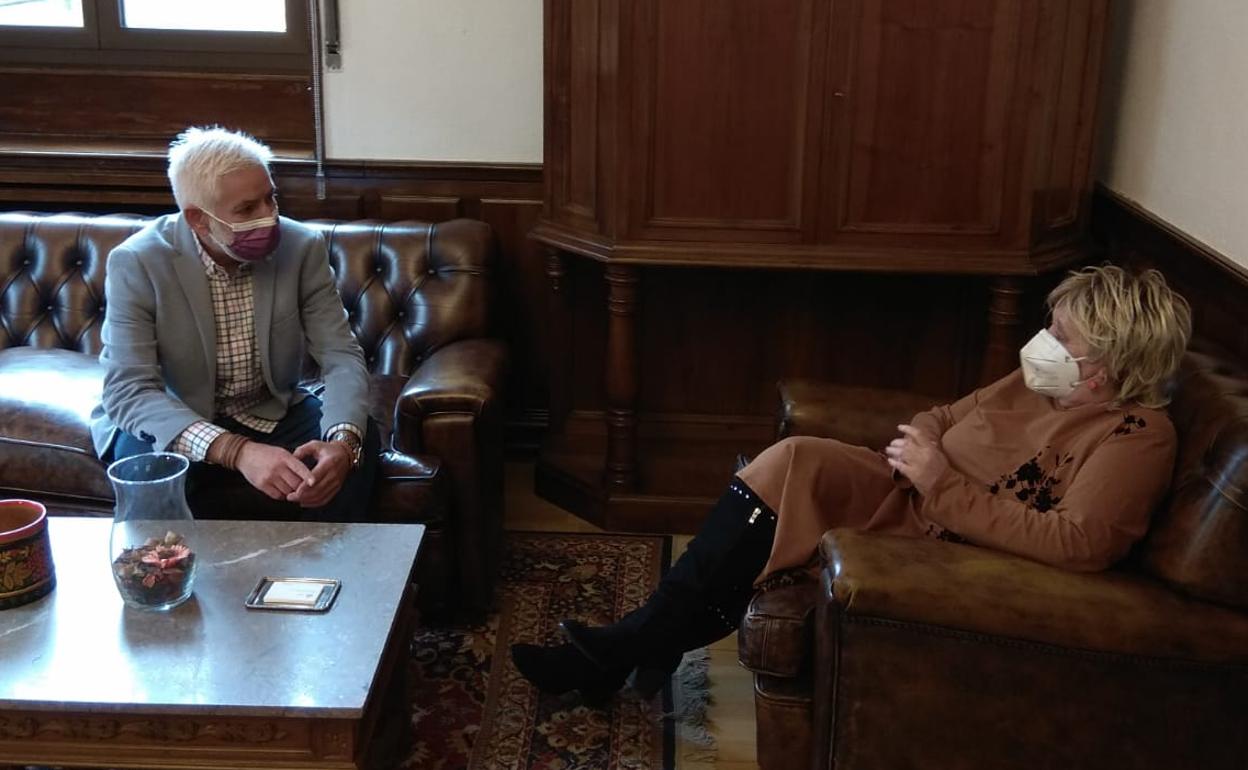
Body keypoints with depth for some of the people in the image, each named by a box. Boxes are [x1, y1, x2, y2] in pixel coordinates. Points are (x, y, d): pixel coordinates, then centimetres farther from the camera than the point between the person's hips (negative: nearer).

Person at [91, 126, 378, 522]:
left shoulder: (302, 247, -13)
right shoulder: (137, 262, -20)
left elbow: (342, 356, -15)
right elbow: (128, 390, -27)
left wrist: (343, 440, -38)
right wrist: (237, 452, -43)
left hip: (274, 415, 2)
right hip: (177, 424, -2)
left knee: (362, 439, -24)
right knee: (145, 460, -33)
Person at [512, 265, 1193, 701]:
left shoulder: (1135, 437, -14)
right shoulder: (1037, 381, 10)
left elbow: (1079, 544, -28)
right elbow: (950, 415, 21)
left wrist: (944, 484, -26)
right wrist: (916, 441, -4)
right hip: (914, 502, 8)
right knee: (791, 460, -14)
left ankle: (632, 648, -7)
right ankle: (638, 643, -8)